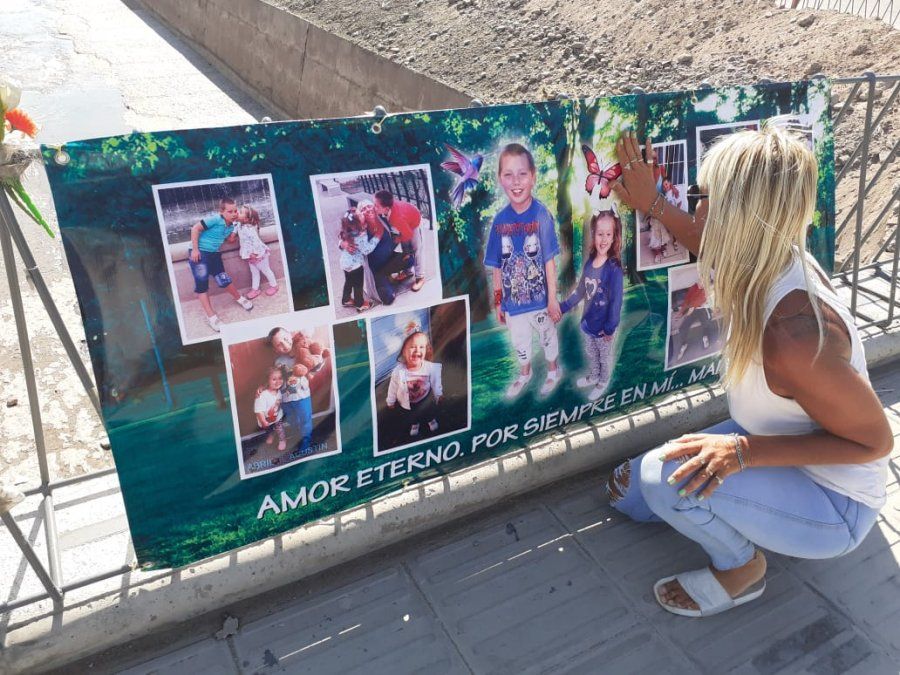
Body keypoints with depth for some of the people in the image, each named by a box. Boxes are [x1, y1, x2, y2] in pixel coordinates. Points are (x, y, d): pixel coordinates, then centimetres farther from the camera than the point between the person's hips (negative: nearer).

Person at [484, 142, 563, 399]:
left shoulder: (541, 215, -18)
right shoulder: (500, 220, -10)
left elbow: (549, 260, -14)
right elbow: (497, 266, -2)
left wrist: (553, 298, -11)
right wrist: (498, 301, 3)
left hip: (540, 297, -3)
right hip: (513, 299, 3)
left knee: (548, 335, 21)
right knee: (519, 342, 23)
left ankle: (553, 371, 47)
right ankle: (524, 374, 50)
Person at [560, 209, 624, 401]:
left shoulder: (614, 269, -25)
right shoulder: (590, 262, -6)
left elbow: (616, 302, -23)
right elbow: (580, 291, 7)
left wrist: (609, 328, -20)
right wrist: (563, 307, 8)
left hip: (604, 326, -6)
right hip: (588, 321, 6)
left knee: (605, 357, 19)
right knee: (591, 354, 27)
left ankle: (603, 383, 42)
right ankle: (594, 376, 51)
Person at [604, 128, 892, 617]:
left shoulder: (792, 337, -40)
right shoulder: (767, 261, -14)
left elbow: (875, 441, -26)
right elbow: (714, 248, 13)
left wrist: (745, 452, -33)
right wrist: (653, 205, 12)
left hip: (836, 505, -8)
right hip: (765, 439, 8)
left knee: (666, 479, -31)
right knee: (628, 492, 9)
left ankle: (742, 568, -1)